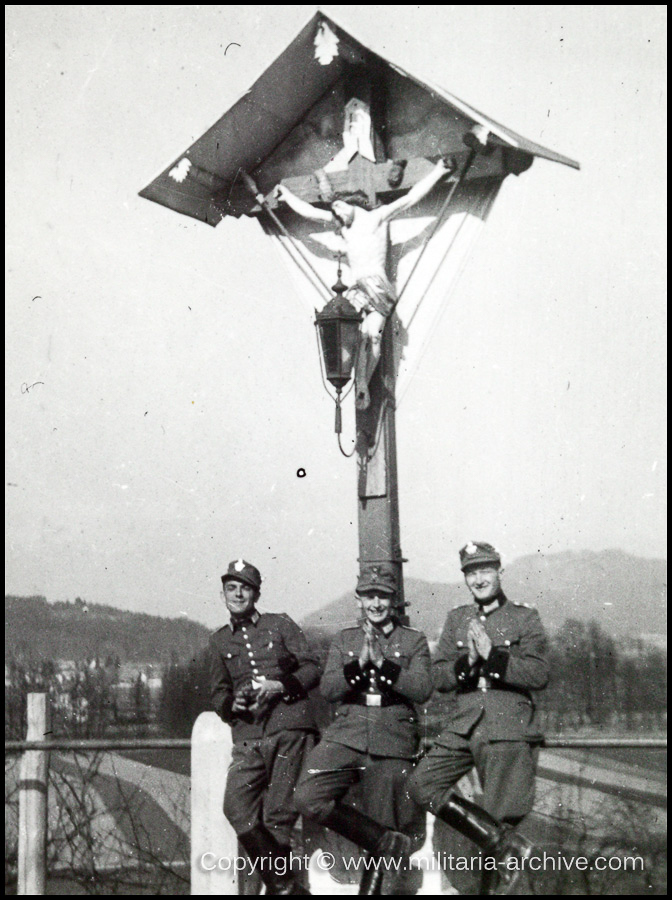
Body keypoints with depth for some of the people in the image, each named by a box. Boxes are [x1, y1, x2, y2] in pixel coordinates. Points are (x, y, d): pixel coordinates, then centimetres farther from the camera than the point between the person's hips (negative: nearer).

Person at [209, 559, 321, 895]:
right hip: (248, 738, 3)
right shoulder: (220, 641, 17)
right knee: (237, 808, -16)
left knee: (279, 813, -6)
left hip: (290, 730, -3)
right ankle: (284, 884, -4)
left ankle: (279, 885, 13)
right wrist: (232, 704, -4)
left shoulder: (280, 624, 9)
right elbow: (218, 692, 19)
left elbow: (311, 668, 6)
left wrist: (281, 686, -12)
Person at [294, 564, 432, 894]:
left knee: (383, 823, -1)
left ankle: (372, 886, 18)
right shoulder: (343, 640, 16)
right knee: (307, 798, -22)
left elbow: (422, 689, -5)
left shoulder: (414, 641, 10)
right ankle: (389, 842, -15)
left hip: (393, 744, -1)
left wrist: (382, 663, -14)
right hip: (346, 736, 1)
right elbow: (328, 689, 4)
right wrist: (358, 664, -12)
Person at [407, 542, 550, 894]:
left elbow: (539, 675, -8)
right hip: (462, 728, 4)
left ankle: (491, 886, 13)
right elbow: (439, 678, 7)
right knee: (421, 785, -13)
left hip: (508, 733, -4)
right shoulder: (456, 619, 14)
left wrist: (492, 655, -18)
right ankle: (505, 845, -10)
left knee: (500, 817, -3)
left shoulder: (525, 618, 4)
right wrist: (467, 662, -13)